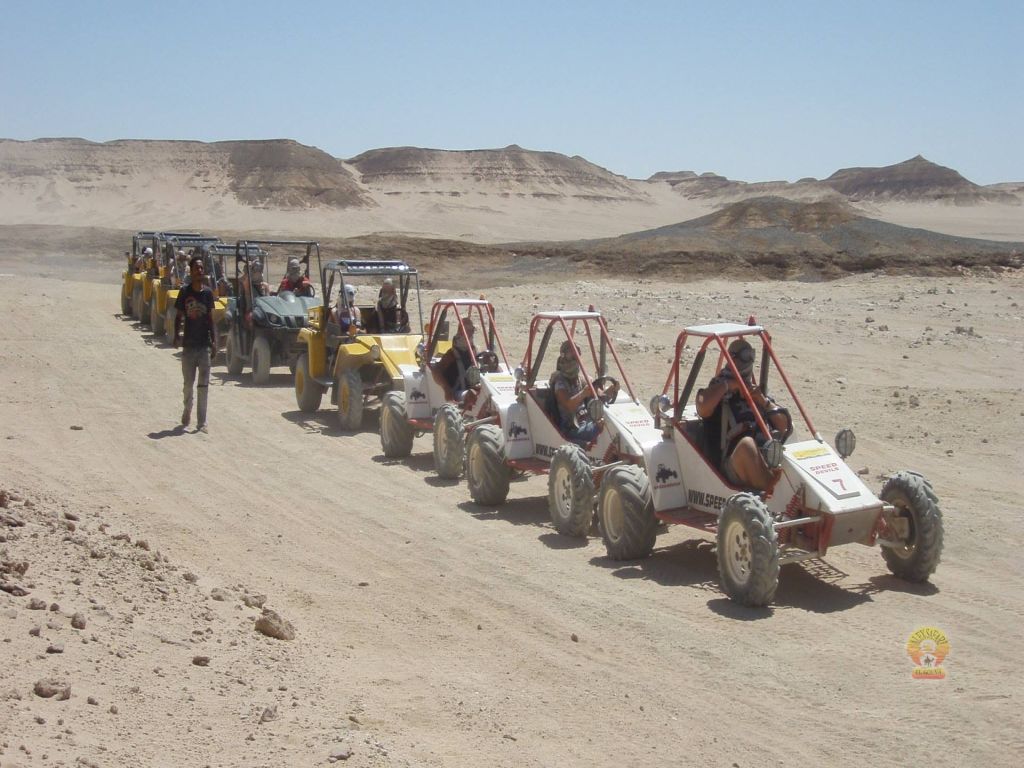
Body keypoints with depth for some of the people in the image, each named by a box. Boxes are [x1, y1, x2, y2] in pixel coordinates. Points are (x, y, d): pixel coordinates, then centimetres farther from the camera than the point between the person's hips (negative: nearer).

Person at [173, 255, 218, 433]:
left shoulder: (208, 293, 2)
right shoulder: (185, 292, -2)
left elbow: (211, 319, 6)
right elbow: (178, 317, 3)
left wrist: (214, 340, -2)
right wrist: (176, 336, -11)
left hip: (204, 345, 1)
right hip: (188, 344, 0)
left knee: (203, 385, -1)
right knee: (188, 383, 9)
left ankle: (201, 422, 3)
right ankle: (187, 411, 34)